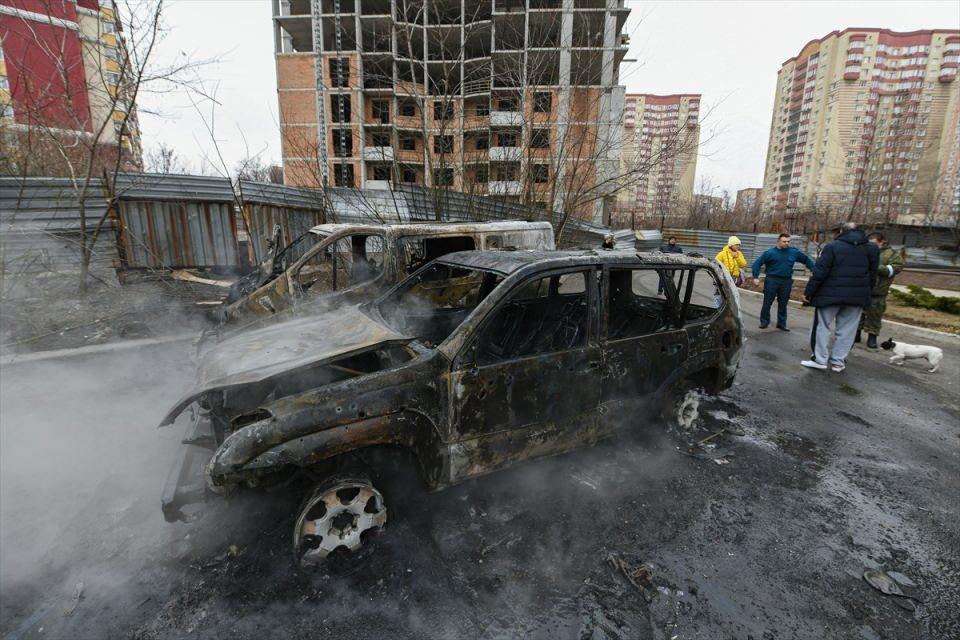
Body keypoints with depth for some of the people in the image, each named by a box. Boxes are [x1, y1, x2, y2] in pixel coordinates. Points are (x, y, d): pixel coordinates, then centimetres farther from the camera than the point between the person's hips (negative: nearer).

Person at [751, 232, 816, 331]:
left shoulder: (794, 252, 7)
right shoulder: (770, 252, -4)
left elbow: (806, 259, 20)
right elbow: (757, 263, -6)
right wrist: (756, 277, -14)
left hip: (787, 281, 3)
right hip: (772, 280, -3)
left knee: (783, 304, 9)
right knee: (767, 302, -2)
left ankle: (781, 324, 18)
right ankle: (764, 321, 9)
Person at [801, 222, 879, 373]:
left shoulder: (832, 246, -7)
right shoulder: (872, 248, 9)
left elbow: (819, 272, -12)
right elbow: (873, 275, 12)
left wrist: (808, 292, -8)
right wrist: (865, 293, 21)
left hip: (831, 294, -4)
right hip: (857, 296, 4)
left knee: (822, 326, 5)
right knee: (847, 329, 9)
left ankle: (820, 360, 5)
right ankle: (838, 361, 12)